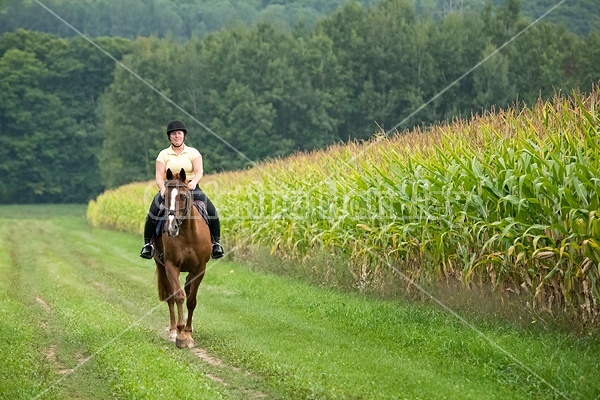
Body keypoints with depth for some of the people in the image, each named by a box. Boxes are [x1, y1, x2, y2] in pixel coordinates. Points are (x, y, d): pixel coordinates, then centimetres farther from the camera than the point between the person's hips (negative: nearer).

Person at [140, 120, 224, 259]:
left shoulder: (193, 152, 8)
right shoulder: (163, 155, 9)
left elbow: (199, 171, -6)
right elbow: (159, 176, 0)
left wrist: (194, 182, -29)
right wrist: (163, 189, -22)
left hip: (191, 189, 0)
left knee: (211, 211, -22)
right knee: (153, 213, -26)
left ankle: (216, 242, -6)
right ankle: (147, 243, -10)